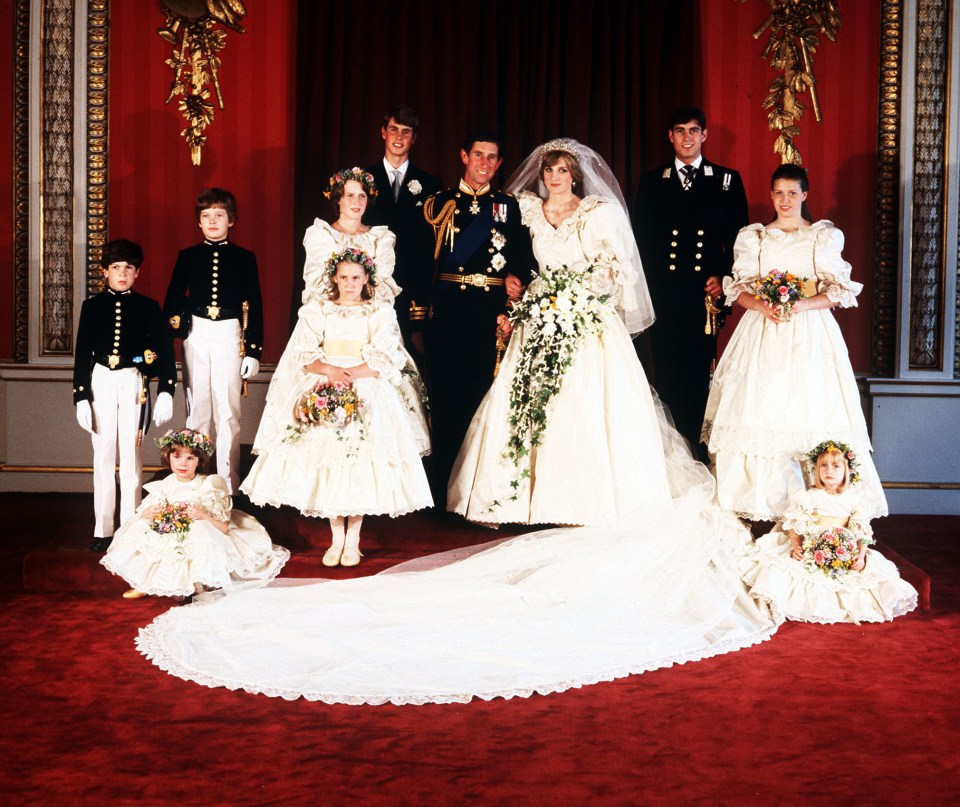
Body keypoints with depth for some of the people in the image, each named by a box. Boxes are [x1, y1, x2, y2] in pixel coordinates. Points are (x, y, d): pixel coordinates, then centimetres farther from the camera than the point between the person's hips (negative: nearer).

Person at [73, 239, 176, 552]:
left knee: (131, 455, 1)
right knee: (103, 455, 5)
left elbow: (165, 351, 1)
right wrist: (81, 398, -1)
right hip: (101, 382, 1)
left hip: (134, 384, -1)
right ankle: (103, 529, 11)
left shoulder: (148, 307, 3)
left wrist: (166, 392, -8)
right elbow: (82, 354, 5)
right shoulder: (92, 306, 5)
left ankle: (131, 528, 9)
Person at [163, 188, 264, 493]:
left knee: (228, 413, 1)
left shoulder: (244, 258, 4)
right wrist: (171, 333, -2)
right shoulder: (187, 257, 7)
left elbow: (254, 307, 3)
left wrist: (253, 350, -1)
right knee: (196, 411, 7)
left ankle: (228, 487, 7)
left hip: (229, 337, -2)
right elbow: (172, 302, 10)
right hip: (196, 337, 2)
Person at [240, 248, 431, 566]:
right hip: (324, 394, 1)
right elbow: (304, 357, 2)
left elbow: (386, 361, -3)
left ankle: (353, 538, 4)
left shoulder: (382, 313, 7)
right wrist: (329, 370, -17)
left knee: (361, 462, -7)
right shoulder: (316, 311, 10)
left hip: (368, 395, -1)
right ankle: (336, 537, 6)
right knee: (325, 462, -5)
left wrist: (352, 374, -17)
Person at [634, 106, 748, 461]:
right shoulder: (651, 181, 13)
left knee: (700, 375, -3)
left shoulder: (727, 180, 9)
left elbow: (738, 238, 6)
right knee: (666, 375, 1)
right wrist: (649, 285, 0)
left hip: (706, 292, -1)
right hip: (663, 295, 1)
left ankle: (698, 452, 5)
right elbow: (642, 239, 11)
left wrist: (722, 277, -7)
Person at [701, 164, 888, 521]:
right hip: (761, 333, 1)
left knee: (809, 413, -7)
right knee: (760, 410, -5)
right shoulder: (753, 237, 12)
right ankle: (761, 503, 0)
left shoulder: (825, 236, 6)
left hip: (809, 334, -1)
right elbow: (738, 289, 8)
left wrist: (799, 305, -14)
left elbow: (839, 291, 1)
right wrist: (762, 306, -12)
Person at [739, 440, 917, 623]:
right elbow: (794, 525, -1)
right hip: (809, 552, -2)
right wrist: (796, 546, -16)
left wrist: (861, 555, -11)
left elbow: (862, 532, 3)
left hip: (845, 556, 2)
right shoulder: (808, 497, 0)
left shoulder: (853, 499, 4)